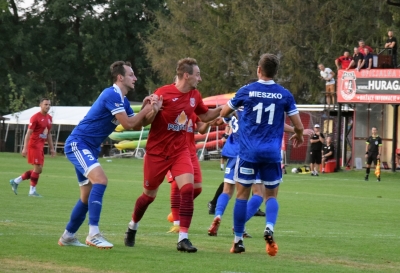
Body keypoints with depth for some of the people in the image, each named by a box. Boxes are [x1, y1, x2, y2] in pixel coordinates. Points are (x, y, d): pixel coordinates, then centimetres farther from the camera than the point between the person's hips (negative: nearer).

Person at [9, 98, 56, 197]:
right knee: (38, 168, -9)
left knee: (38, 170, 9)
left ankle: (16, 181, 19)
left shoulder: (49, 118, 12)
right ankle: (32, 191, 1)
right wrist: (25, 148, -20)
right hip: (34, 145, -8)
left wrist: (51, 148, 18)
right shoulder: (35, 117, -12)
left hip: (40, 147, 8)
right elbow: (28, 133, -14)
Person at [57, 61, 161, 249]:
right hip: (77, 143, -11)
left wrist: (151, 110, -2)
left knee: (88, 197, 13)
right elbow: (128, 124, -20)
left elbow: (137, 125, 15)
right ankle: (93, 234, -31)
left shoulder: (122, 100, 13)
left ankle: (67, 236, 26)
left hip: (89, 148, 11)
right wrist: (147, 109, -8)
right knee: (100, 180, -27)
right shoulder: (112, 95, -18)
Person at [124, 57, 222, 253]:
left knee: (188, 189, -18)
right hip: (157, 151, -4)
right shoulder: (163, 93, -17)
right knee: (149, 195, 10)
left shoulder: (195, 96, 1)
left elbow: (205, 116, 19)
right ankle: (132, 228, 38)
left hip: (180, 151, 4)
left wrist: (223, 108, 3)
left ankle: (183, 239, -16)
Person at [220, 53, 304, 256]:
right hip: (272, 153, 1)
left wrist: (231, 107, 33)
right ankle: (269, 228, -16)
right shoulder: (285, 95, 0)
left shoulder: (246, 91, -2)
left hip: (248, 152, -1)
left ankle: (238, 241, 7)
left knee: (242, 195, 7)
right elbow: (298, 126, 3)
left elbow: (223, 113, 10)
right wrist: (298, 136, 26)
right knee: (271, 195, 12)